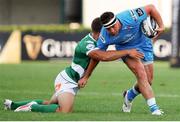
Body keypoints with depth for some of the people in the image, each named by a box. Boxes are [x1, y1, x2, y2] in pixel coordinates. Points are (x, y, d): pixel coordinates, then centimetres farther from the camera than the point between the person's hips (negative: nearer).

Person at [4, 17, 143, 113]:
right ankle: (32, 107, -12)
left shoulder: (93, 41, 5)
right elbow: (104, 56, -42)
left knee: (50, 104, 23)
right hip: (67, 81, -10)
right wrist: (128, 52, -38)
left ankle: (13, 104, 29)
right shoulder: (87, 44, -26)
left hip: (70, 81, 10)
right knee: (65, 111, -28)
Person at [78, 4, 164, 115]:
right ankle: (154, 108, -22)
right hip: (125, 47, -2)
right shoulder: (105, 36, -31)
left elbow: (151, 8, -23)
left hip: (143, 43, 2)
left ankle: (129, 96, 32)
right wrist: (86, 77, -10)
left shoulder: (130, 18, -37)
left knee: (148, 81, 3)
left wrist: (161, 26, -22)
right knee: (141, 74, -25)